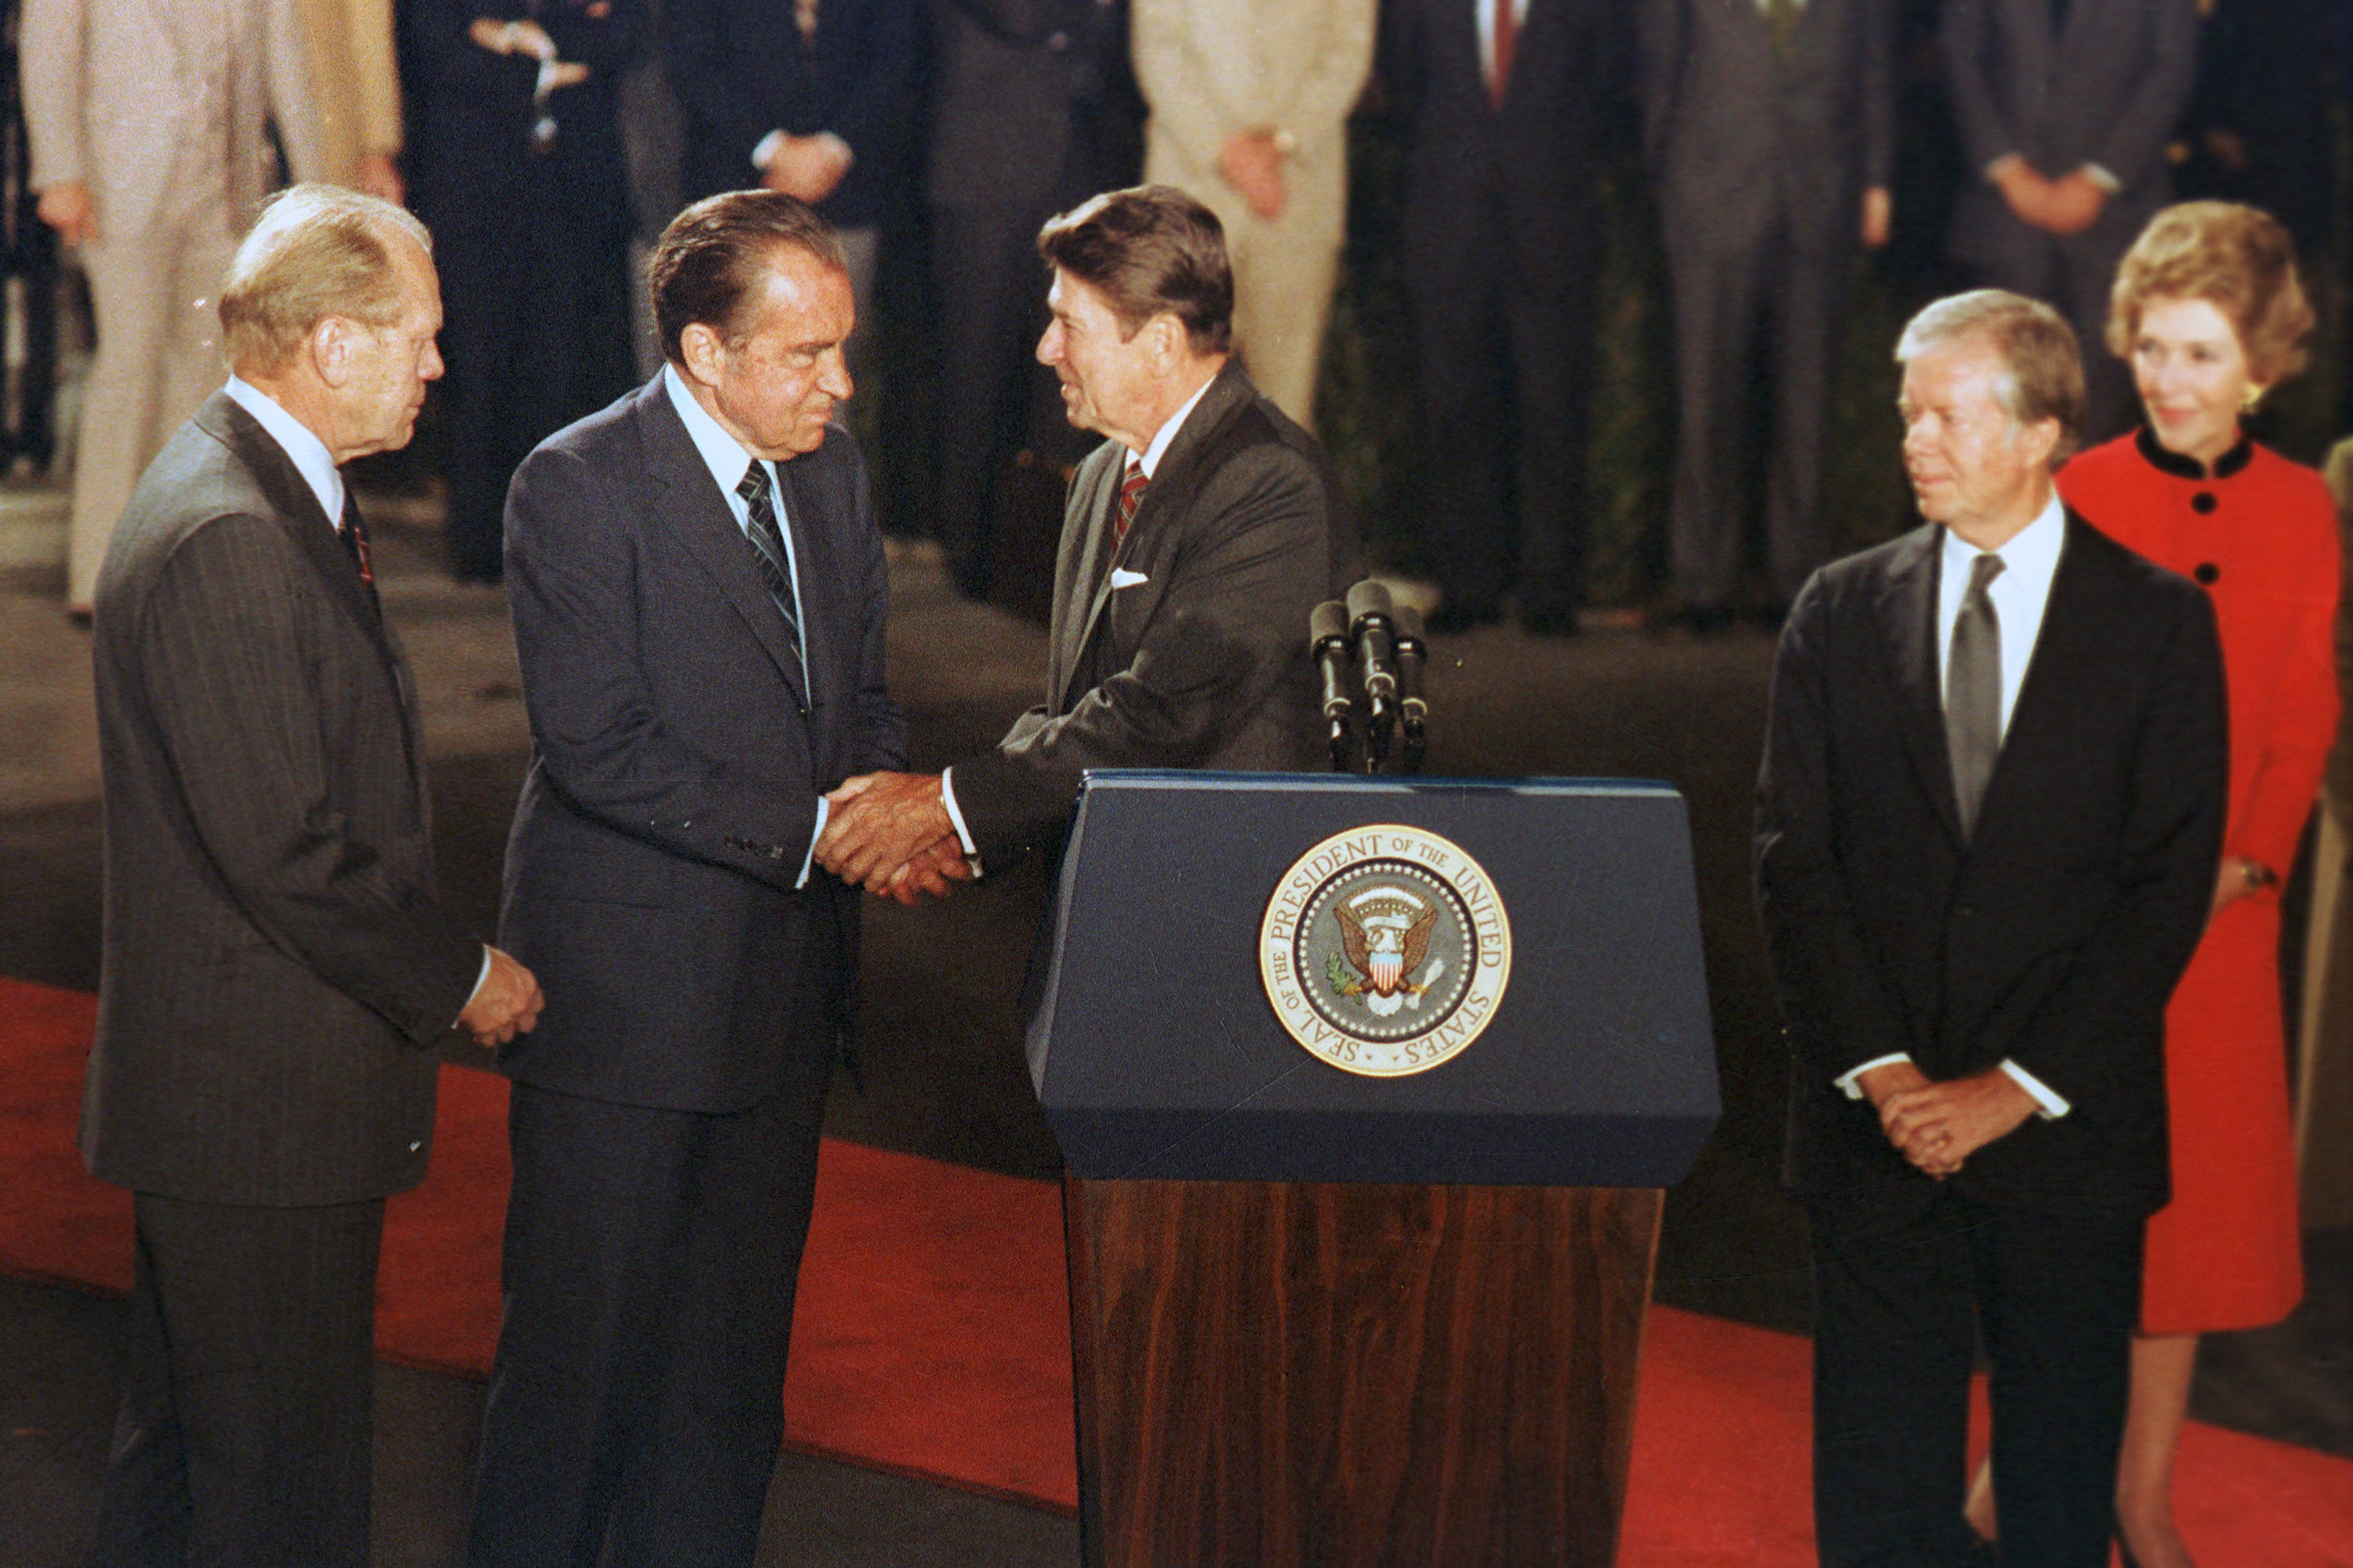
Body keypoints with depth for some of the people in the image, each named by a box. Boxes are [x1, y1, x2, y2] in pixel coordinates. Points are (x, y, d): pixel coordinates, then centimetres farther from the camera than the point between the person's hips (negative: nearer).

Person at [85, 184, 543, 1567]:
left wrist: (434, 958, 11)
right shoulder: (227, 542, -23)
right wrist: (461, 976, -12)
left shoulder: (271, 493, 11)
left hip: (214, 1084, 11)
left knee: (189, 1439, 21)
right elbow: (290, 852, -24)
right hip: (266, 1101, -11)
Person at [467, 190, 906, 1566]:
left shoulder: (833, 473, 8)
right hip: (625, 986, -6)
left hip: (784, 980, 7)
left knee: (734, 1359, 15)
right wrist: (811, 828, -22)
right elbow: (600, 748, -20)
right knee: (583, 1349, 3)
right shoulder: (578, 487, -14)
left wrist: (887, 800, -6)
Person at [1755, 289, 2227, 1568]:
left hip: (2068, 1129, -1)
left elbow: (2170, 885, -5)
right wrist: (1882, 1072, -9)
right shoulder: (1840, 613, 6)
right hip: (1876, 1124, 1)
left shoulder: (2158, 622, -1)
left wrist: (2016, 1089, -11)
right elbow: (1791, 861, 2)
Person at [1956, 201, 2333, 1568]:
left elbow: (2305, 720, 7)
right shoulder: (2077, 500, -4)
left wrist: (2248, 861, -6)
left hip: (2224, 909, 3)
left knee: (2199, 1191, 8)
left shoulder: (2302, 515, 5)